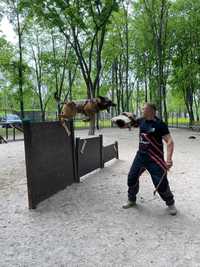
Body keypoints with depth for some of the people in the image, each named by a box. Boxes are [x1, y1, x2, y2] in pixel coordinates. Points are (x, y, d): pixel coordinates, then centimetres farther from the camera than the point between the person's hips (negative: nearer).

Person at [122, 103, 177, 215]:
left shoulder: (160, 124, -16)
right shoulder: (141, 121, 4)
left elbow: (170, 141, -20)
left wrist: (169, 158, -30)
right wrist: (129, 117, 3)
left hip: (155, 158, -6)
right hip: (141, 156, 6)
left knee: (161, 183, -4)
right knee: (132, 177, 11)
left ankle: (170, 203, 22)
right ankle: (131, 200, 33)